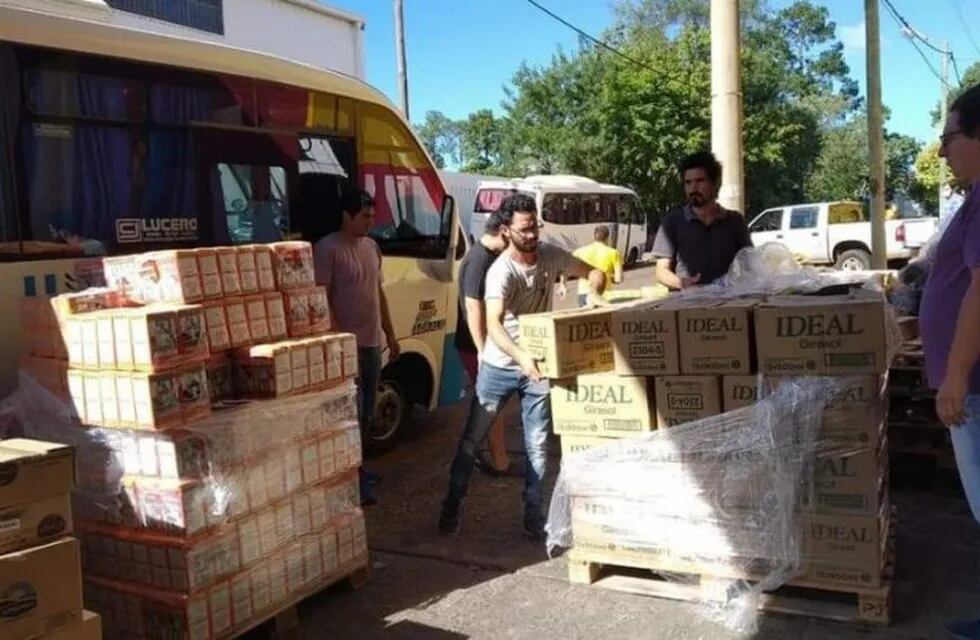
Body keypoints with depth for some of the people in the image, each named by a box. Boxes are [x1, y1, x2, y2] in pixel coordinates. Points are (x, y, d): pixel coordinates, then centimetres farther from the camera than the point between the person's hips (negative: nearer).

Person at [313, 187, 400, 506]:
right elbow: (321, 298, -16)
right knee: (353, 411, -9)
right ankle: (355, 479, -4)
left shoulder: (371, 246, 12)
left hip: (373, 341, 8)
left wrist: (390, 334, 18)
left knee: (367, 411, 15)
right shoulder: (328, 248, -12)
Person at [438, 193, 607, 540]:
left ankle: (534, 519, 19)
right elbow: (493, 324, -37)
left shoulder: (551, 256, -7)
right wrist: (520, 356, -53)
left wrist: (594, 294, -18)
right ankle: (451, 509, 25)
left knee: (537, 446, 7)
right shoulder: (501, 271, -24)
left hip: (537, 365, 4)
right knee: (471, 440, 9)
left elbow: (592, 272, 6)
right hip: (499, 366, -3)